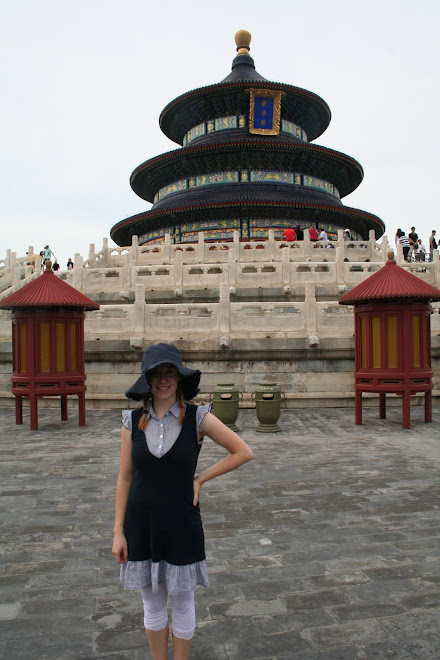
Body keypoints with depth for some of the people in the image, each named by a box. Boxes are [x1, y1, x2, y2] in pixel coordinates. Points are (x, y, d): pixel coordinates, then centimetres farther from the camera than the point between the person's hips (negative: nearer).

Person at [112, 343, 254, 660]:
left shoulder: (197, 417, -9)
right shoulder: (133, 421, -3)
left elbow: (244, 452, -6)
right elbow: (125, 478, 1)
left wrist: (200, 479, -8)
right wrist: (118, 532, 0)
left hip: (182, 526, -2)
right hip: (142, 525, 2)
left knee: (182, 604, 14)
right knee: (152, 604, 18)